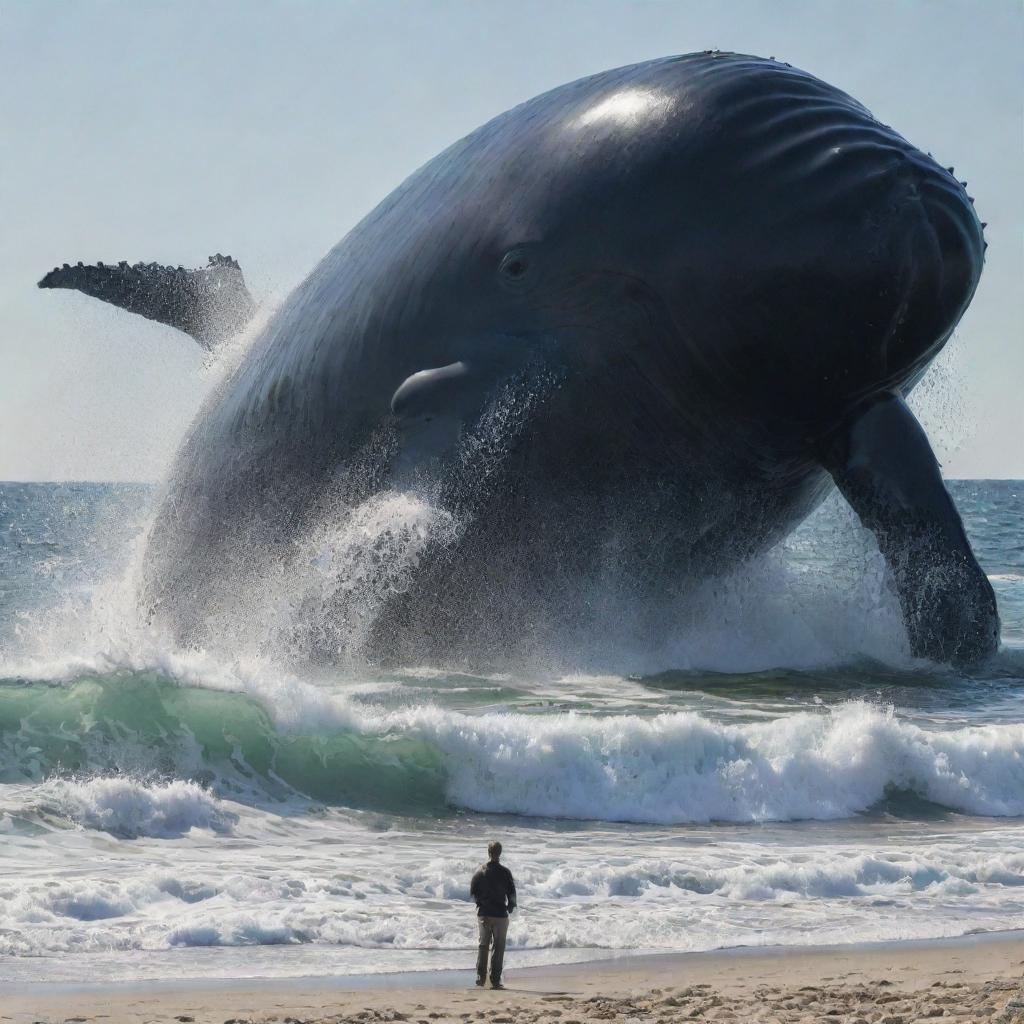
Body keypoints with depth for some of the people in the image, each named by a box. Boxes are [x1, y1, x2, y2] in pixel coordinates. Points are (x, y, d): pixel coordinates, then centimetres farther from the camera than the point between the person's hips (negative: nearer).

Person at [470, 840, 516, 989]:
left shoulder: (480, 871, -1)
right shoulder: (505, 872, -10)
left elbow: (472, 892, 3)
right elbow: (512, 893, -7)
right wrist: (511, 906, 13)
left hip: (483, 914, 3)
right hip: (500, 914, -3)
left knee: (483, 945, 16)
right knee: (498, 947, 3)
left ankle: (480, 976, 8)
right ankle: (495, 980, 0)